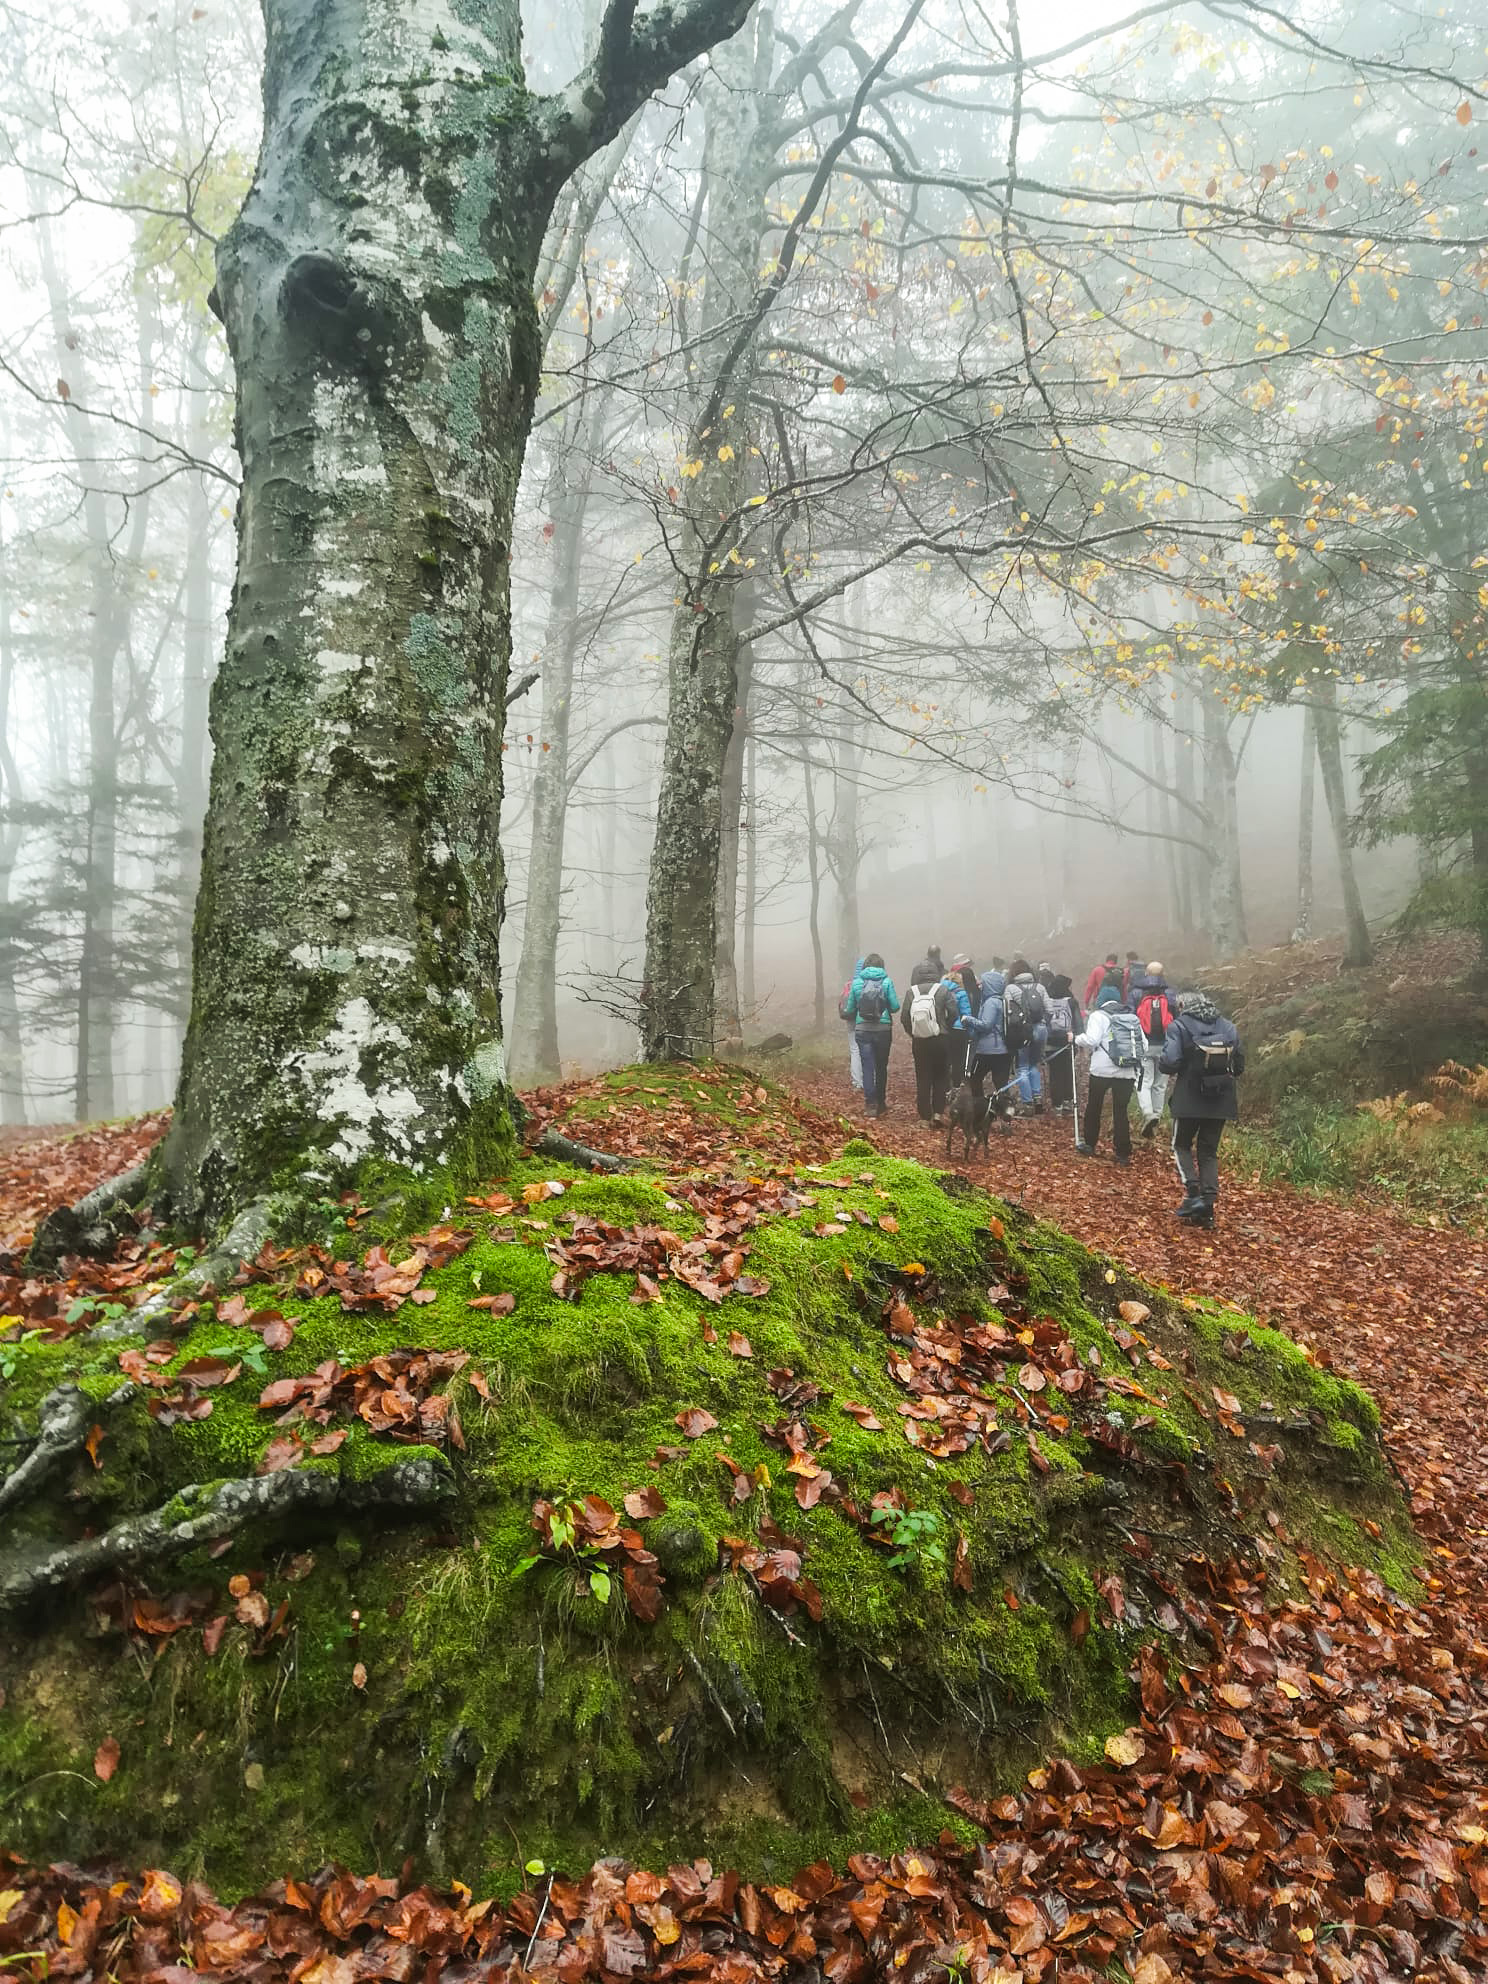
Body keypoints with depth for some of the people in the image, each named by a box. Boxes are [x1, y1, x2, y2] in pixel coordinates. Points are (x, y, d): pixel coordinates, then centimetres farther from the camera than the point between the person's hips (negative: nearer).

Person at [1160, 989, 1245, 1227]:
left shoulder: (1179, 1027, -6)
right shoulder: (1228, 1027, 7)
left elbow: (1170, 1063, -15)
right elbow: (1239, 1066, 8)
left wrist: (1175, 1072, 7)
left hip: (1190, 1098, -4)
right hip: (1221, 1099, 4)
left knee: (1182, 1146, 13)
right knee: (1209, 1151, 12)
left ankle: (1193, 1193, -5)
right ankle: (1207, 1207, 6)